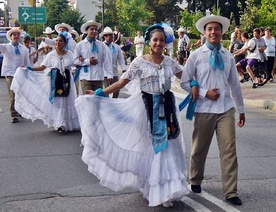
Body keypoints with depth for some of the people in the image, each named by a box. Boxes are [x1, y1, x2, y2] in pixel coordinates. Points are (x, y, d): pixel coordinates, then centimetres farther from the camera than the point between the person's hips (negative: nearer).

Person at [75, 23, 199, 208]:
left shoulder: (170, 62, 5)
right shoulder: (140, 62, -6)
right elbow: (122, 82, -9)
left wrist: (194, 85, -10)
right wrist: (99, 93, -18)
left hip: (166, 107, 3)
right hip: (148, 108, -3)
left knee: (166, 147, 5)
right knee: (151, 147, 4)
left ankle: (164, 189, 16)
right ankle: (152, 186, 19)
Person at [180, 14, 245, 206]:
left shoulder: (228, 57, 5)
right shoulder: (196, 55, -3)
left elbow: (235, 84, 12)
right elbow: (184, 82, -1)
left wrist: (241, 109, 16)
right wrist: (205, 93, -13)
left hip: (226, 109, 2)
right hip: (204, 110, -2)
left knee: (229, 150, -2)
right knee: (199, 149, 12)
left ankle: (231, 192, 4)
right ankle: (195, 181, 35)